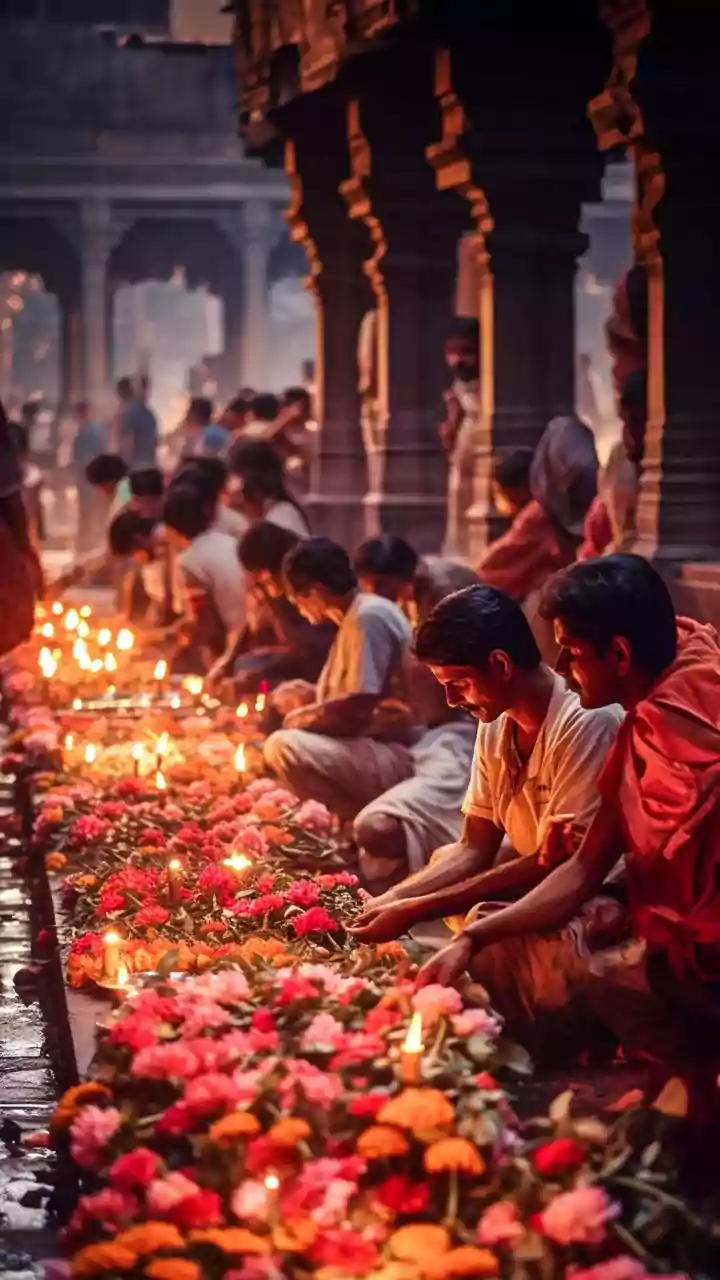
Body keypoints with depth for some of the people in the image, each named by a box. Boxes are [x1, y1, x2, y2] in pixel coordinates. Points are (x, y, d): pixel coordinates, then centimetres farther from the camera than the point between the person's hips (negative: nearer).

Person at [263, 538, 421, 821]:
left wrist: (304, 717, -5)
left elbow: (357, 708, -21)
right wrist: (309, 696, 9)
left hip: (398, 756, -11)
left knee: (282, 747, -26)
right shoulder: (356, 615, 15)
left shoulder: (368, 616, -16)